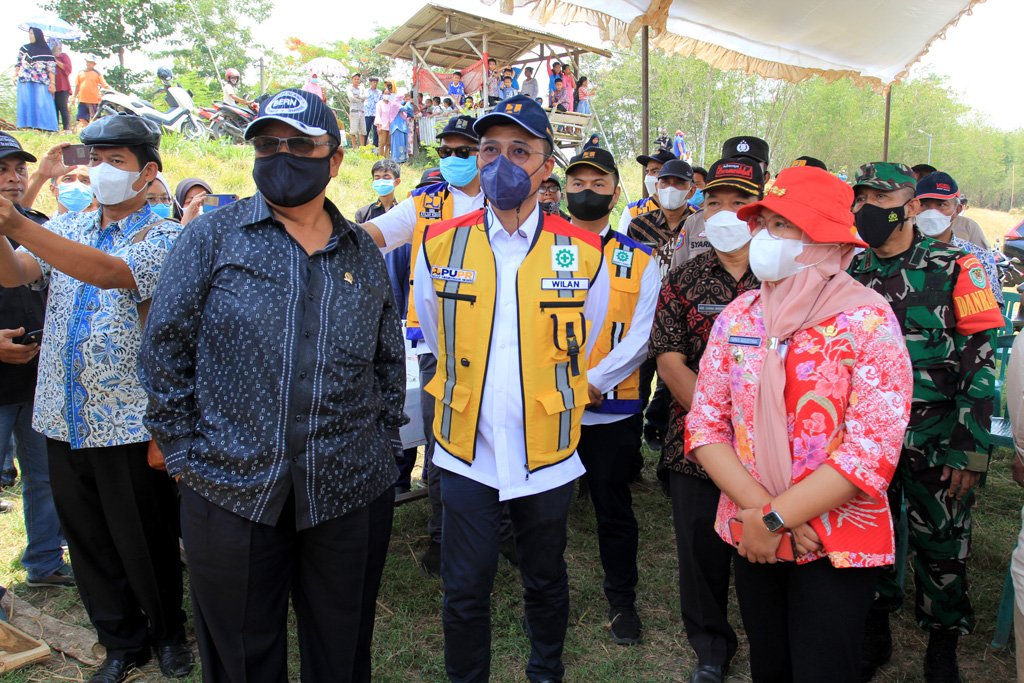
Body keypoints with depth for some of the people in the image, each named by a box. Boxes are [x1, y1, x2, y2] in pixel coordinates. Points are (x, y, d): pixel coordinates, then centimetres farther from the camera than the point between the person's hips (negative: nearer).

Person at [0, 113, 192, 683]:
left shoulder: (166, 238, -7)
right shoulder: (67, 229, 12)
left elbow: (110, 272, -26)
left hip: (129, 422, -5)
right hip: (64, 420, 6)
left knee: (146, 543, 8)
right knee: (88, 542, 15)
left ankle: (168, 633, 32)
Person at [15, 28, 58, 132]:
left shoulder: (46, 51, 4)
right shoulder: (24, 48, 12)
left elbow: (51, 68, -1)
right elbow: (18, 63, 16)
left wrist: (52, 83, -9)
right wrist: (15, 75, 4)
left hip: (41, 82, -2)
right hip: (25, 81, 2)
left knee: (42, 103, -8)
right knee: (26, 103, -2)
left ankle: (43, 127, -8)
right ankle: (27, 126, -2)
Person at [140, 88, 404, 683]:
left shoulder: (364, 252, 8)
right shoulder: (212, 236, 0)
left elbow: (391, 361, 14)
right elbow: (165, 348, 0)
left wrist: (384, 442, 8)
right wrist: (182, 449, -3)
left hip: (351, 493, 2)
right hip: (230, 489, -1)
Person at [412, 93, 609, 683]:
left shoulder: (584, 253, -6)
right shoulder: (441, 246, -2)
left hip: (548, 454, 0)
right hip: (466, 452, 0)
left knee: (546, 584, 19)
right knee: (465, 591, 9)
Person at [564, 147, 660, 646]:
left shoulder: (639, 262, 3)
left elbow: (640, 338, -4)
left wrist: (593, 382, -15)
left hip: (612, 409, -1)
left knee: (614, 508, 12)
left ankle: (621, 600, 32)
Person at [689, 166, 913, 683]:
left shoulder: (869, 321, -13)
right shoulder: (737, 316, 0)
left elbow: (873, 450, -19)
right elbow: (705, 424, -2)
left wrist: (773, 519, -18)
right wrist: (759, 507, -16)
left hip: (837, 542, -4)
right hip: (751, 538, 4)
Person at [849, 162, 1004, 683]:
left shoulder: (954, 269, -7)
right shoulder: (852, 274, 5)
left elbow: (979, 362, -9)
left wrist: (970, 449, -14)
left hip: (936, 441, -3)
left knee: (940, 547, 9)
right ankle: (875, 634, 33)